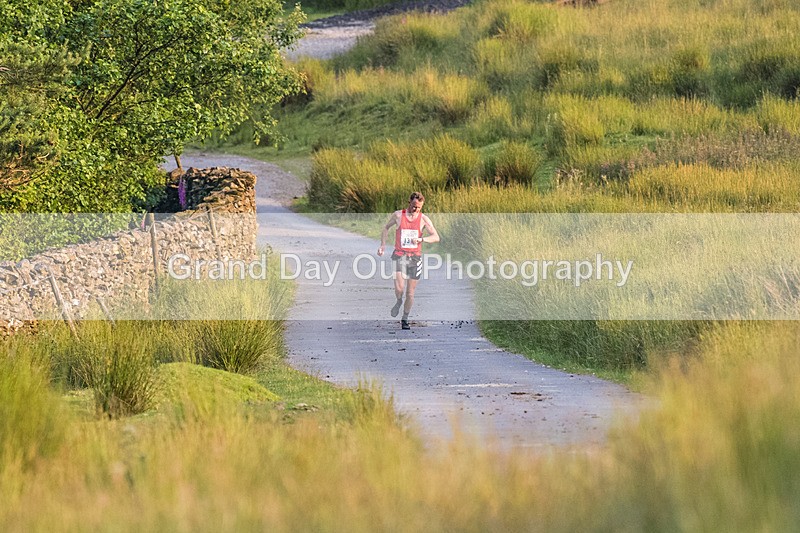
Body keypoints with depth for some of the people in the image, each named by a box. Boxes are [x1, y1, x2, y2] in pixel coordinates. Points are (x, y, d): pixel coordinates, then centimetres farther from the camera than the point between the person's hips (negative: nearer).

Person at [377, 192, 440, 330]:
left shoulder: (423, 219, -1)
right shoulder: (398, 215, 0)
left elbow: (436, 237, -9)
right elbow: (386, 228, 18)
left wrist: (420, 239, -25)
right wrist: (383, 244, 7)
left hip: (415, 257, 1)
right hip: (400, 255, -1)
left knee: (410, 293, 4)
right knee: (399, 288, -20)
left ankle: (405, 319, 21)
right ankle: (399, 301, 15)